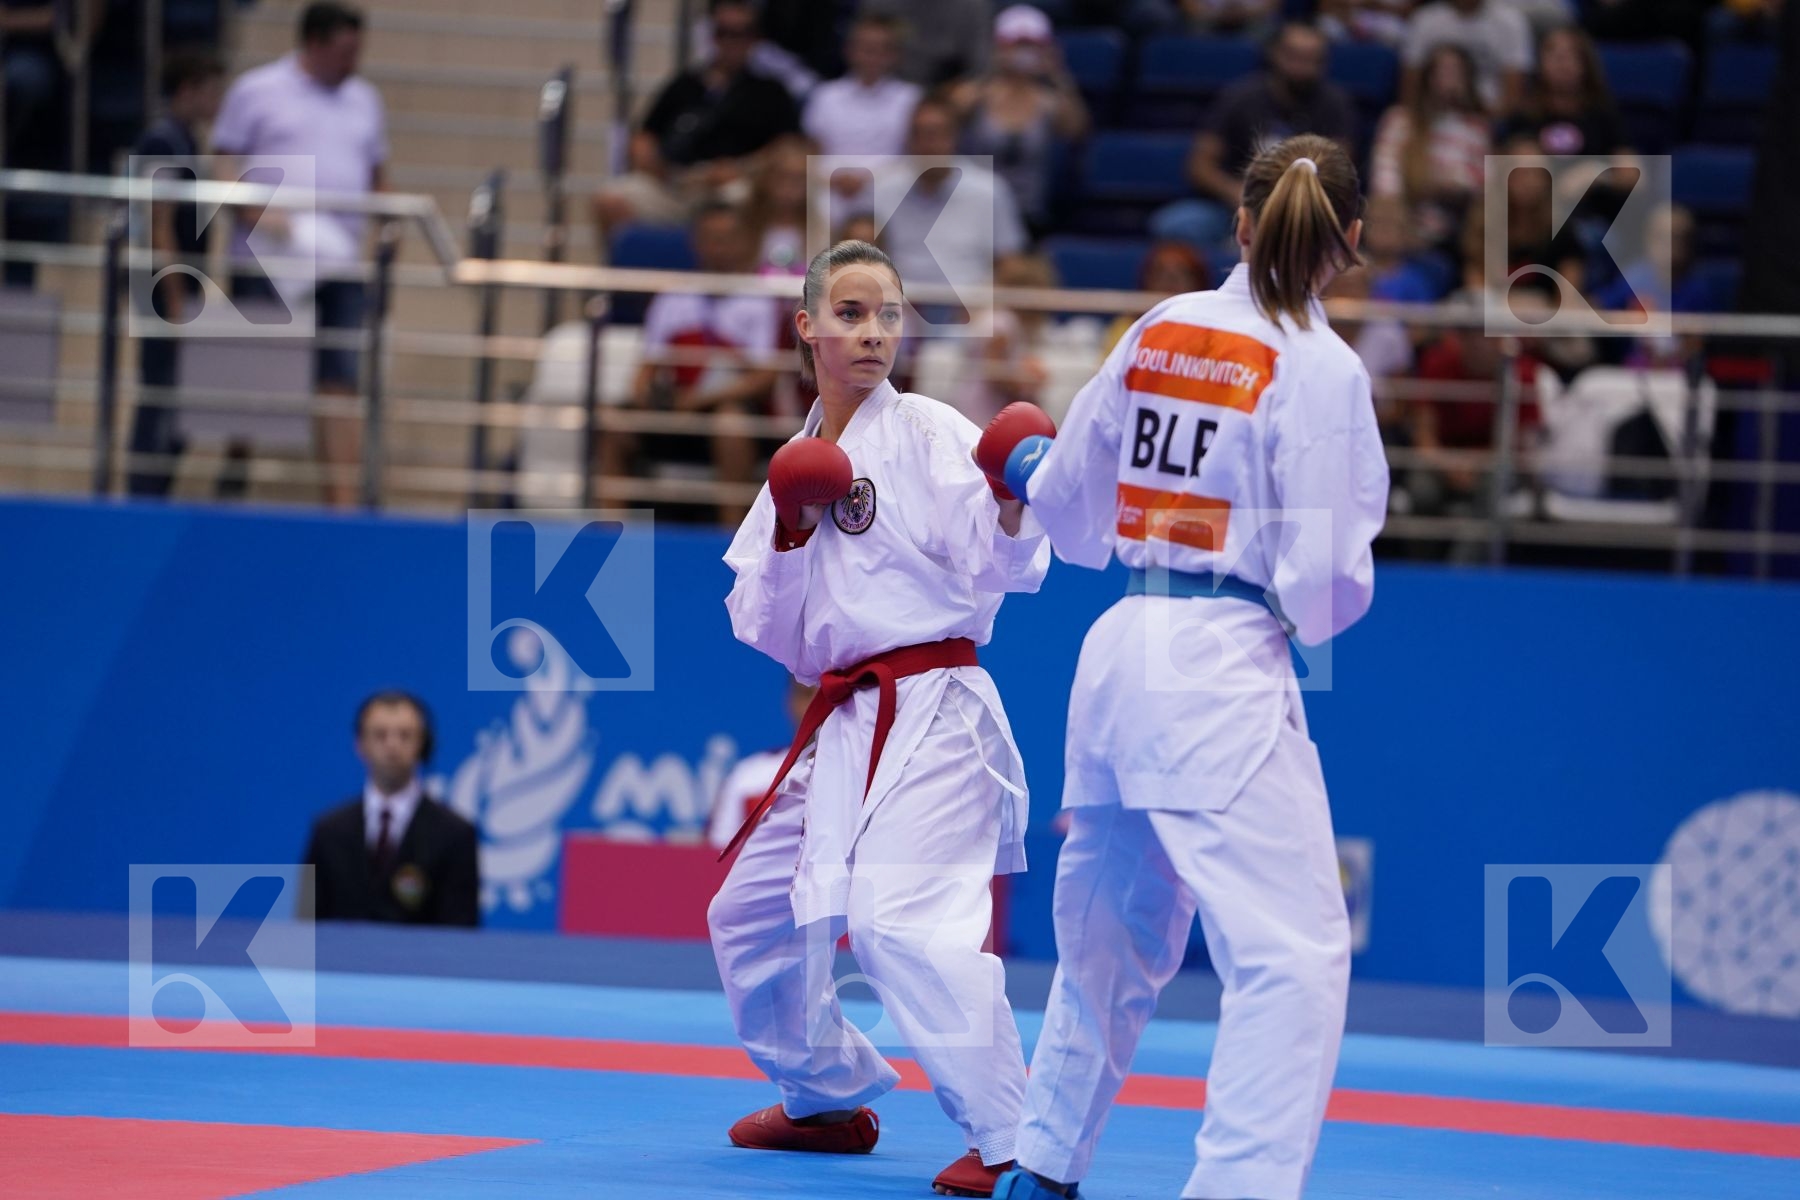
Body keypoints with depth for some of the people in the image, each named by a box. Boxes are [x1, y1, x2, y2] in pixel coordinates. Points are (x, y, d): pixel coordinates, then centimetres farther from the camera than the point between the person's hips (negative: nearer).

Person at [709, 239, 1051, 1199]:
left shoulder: (932, 435, -5)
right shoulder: (802, 463, 13)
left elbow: (999, 573, -13)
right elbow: (767, 633, 10)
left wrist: (1009, 515, -33)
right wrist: (789, 538, -6)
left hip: (931, 714, -8)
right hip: (841, 724, 8)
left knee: (897, 918, -26)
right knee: (751, 918, 18)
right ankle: (828, 1099, 38)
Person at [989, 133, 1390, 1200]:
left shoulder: (1161, 330, 7)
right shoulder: (1321, 369, -10)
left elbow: (1070, 504, 17)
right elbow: (1324, 576, -12)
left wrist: (1030, 472, 40)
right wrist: (1325, 604, 11)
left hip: (1117, 655, 8)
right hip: (1225, 671, -8)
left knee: (1112, 930, 24)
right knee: (1295, 949, -8)